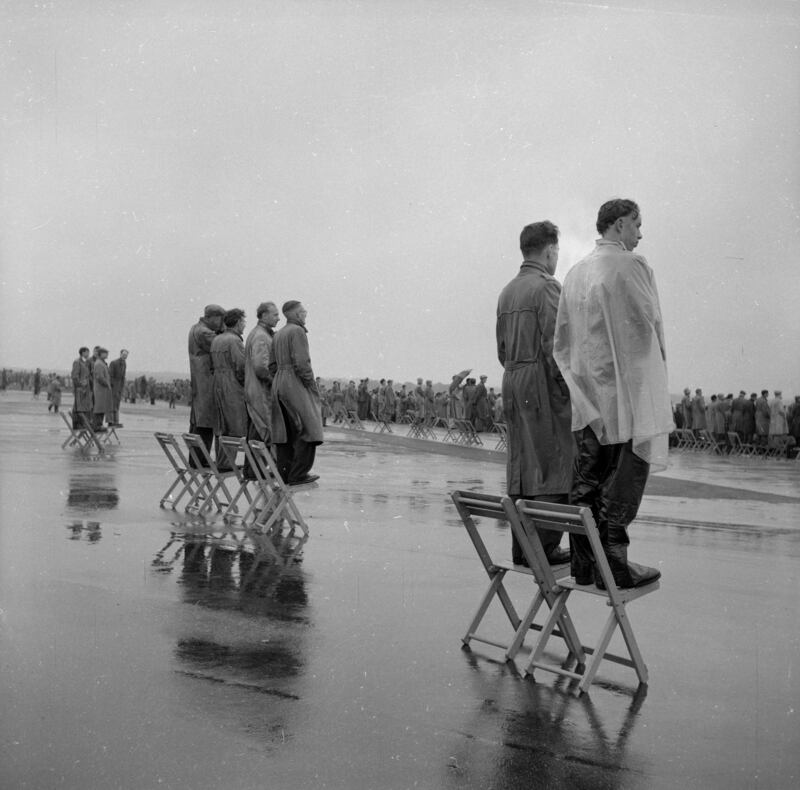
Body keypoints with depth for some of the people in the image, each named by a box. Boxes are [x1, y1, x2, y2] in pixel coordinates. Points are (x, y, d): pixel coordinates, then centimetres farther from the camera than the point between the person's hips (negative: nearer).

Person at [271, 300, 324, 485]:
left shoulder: (278, 334, 18)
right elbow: (301, 362, -18)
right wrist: (313, 386, -11)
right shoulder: (298, 331, -9)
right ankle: (298, 474, -10)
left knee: (286, 431, 9)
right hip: (296, 383, -9)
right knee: (308, 429, -7)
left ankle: (284, 472, 8)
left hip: (278, 382, 9)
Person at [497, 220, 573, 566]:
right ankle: (544, 547, -5)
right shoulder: (547, 287, -8)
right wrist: (567, 387, -11)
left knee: (521, 469, 9)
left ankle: (521, 548, 14)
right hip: (543, 383, -8)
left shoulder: (507, 292, 15)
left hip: (512, 382, 8)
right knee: (552, 467, -4)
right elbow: (554, 345, -15)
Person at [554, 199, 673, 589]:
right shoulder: (630, 264, -8)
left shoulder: (575, 272, 14)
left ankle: (584, 564, 13)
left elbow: (562, 338, 15)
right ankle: (613, 565, -2)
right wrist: (657, 366, 10)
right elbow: (648, 326, -7)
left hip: (588, 395, 7)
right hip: (625, 389, -7)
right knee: (625, 478, -3)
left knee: (587, 480, 9)